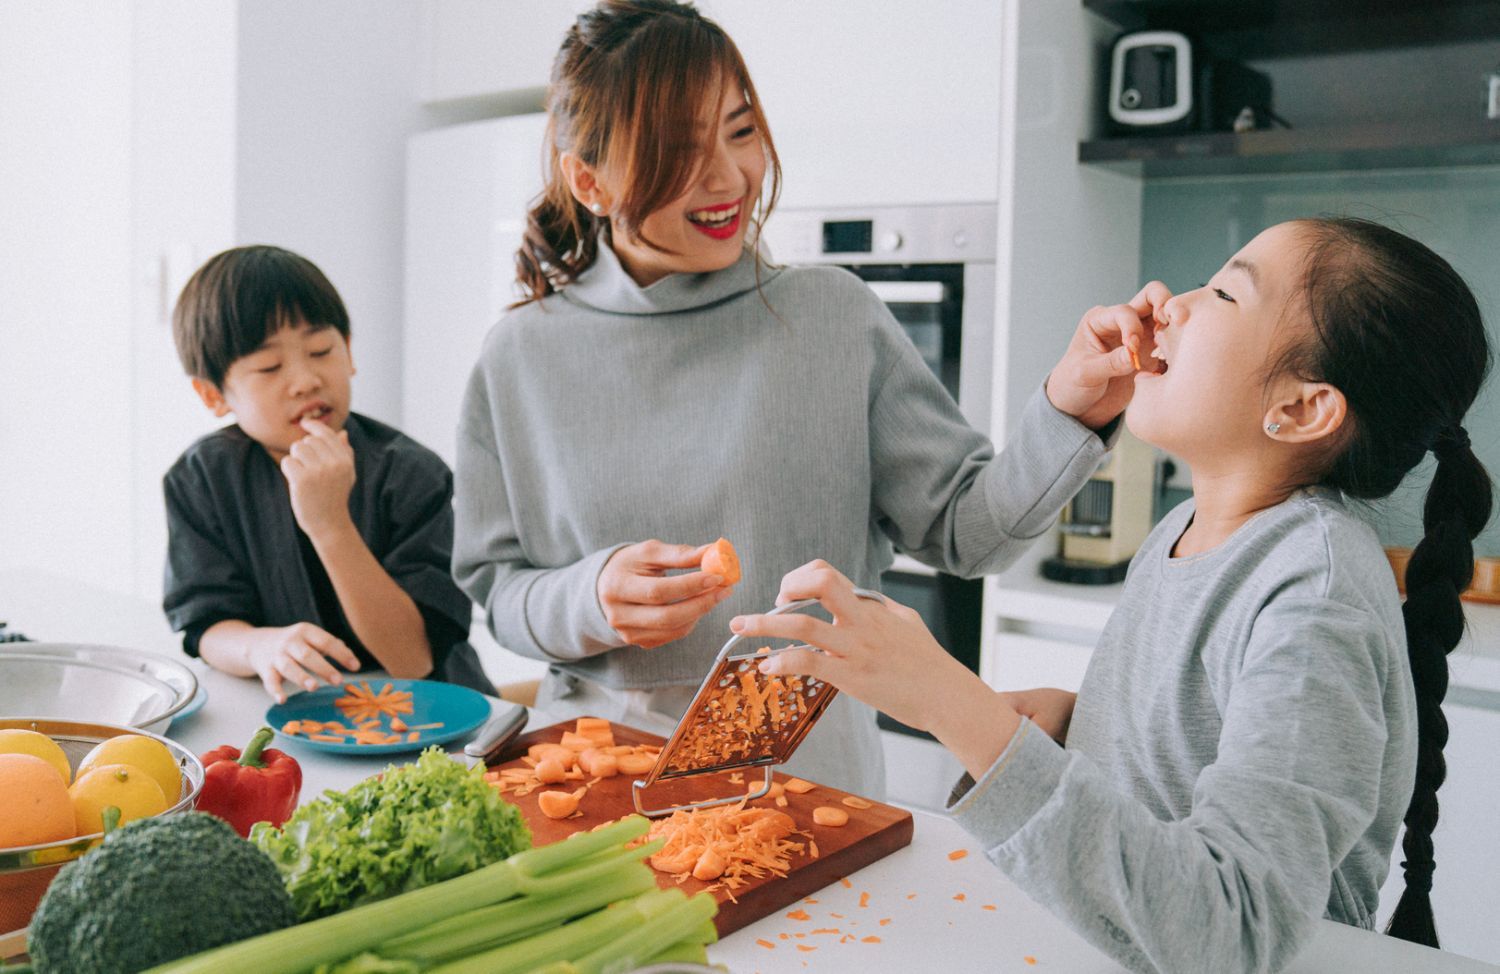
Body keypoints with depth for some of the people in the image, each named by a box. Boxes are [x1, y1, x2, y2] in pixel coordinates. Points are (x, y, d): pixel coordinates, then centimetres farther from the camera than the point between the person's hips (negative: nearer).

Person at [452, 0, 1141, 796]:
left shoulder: (834, 317, 0)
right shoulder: (521, 359, 2)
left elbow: (964, 529, 1)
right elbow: (493, 588, 5)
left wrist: (1071, 411, -15)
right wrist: (590, 599, -15)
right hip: (600, 755, 1)